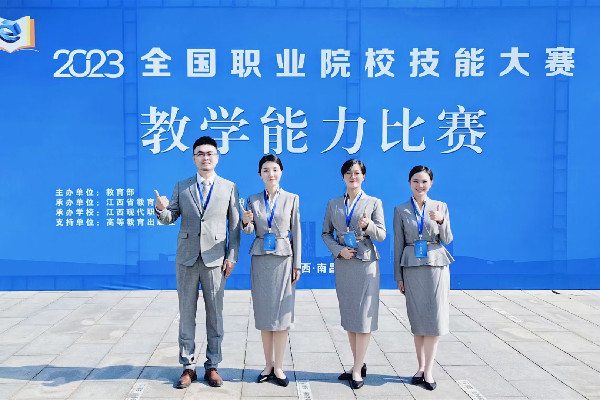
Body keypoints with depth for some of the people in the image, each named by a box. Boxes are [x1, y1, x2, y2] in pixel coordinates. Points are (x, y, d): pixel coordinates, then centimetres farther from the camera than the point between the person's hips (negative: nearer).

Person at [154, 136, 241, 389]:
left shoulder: (229, 187, 5)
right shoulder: (181, 187, 9)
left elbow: (234, 225, 3)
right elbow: (170, 218, 6)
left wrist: (232, 256, -3)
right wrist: (161, 209, -17)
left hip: (215, 259, -1)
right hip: (186, 258, 1)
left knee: (215, 314, 6)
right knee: (186, 314, 7)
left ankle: (212, 366, 17)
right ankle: (188, 366, 18)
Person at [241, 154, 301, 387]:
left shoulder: (291, 199, 2)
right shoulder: (253, 200, 6)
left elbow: (296, 232, 2)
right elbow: (249, 230, -2)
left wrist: (297, 264, -1)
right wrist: (246, 223, -25)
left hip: (283, 259, -2)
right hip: (260, 260, 2)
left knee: (281, 314, -1)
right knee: (264, 314, 6)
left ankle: (278, 368, 7)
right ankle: (268, 365, 17)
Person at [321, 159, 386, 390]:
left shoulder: (374, 203, 2)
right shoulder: (333, 204, 9)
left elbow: (381, 235, -2)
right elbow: (326, 233, 10)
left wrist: (368, 225, -23)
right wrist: (339, 249, -8)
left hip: (366, 263, -3)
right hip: (343, 264, 3)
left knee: (364, 316, -4)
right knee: (348, 317, 8)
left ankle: (357, 370, 3)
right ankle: (359, 365, 21)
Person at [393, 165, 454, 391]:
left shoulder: (440, 207, 5)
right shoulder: (401, 210, 4)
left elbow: (447, 240, 2)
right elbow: (398, 244, 5)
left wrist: (441, 221, -18)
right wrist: (398, 276, 4)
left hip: (436, 265, 0)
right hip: (412, 268, 0)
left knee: (434, 318, -3)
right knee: (417, 319, 4)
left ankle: (428, 371, 4)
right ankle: (421, 367, 17)